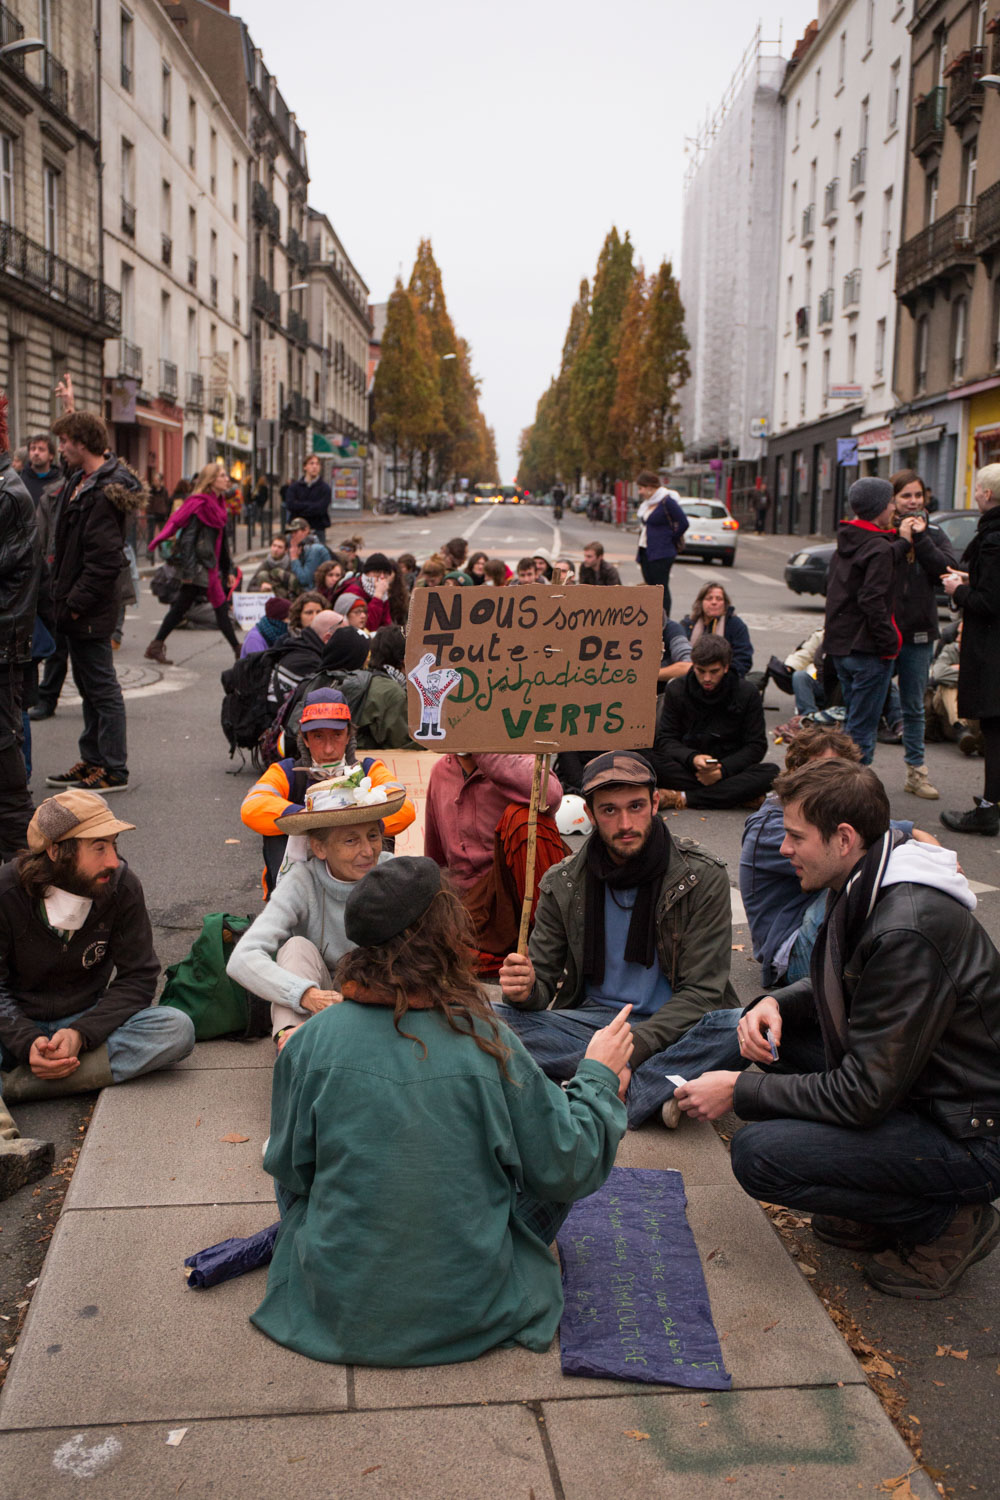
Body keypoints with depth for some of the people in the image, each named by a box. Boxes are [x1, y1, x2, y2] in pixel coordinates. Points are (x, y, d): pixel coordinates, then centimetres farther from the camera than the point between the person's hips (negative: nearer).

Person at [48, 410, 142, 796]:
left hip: (90, 611, -10)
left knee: (102, 688, -3)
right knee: (88, 685, 17)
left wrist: (75, 602, -19)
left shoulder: (103, 494, -20)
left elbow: (103, 561, -24)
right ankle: (93, 759, 28)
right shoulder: (82, 479, 11)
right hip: (78, 606, 10)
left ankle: (114, 770, 5)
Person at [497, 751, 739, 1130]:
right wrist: (526, 989, -23)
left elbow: (701, 992, -12)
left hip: (671, 1028, -2)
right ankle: (660, 1085, -26)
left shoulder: (702, 878, -8)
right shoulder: (563, 884, -1)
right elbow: (543, 981, 3)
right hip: (590, 1020, 2)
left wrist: (630, 1048, -26)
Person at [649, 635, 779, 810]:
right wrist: (692, 758, -25)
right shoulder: (676, 690, -2)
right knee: (652, 761, -31)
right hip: (688, 768, 0)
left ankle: (684, 798, -31)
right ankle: (741, 797, -30)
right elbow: (665, 739, -4)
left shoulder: (747, 693, -4)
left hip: (728, 768, 0)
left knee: (771, 772, -30)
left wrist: (722, 770, -20)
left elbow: (756, 746, -4)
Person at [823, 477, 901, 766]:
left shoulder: (844, 544, 12)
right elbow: (873, 601, -23)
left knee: (854, 719, 19)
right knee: (862, 728, -4)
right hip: (867, 649, -9)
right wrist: (889, 642, -17)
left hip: (839, 646, 9)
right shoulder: (880, 548, -15)